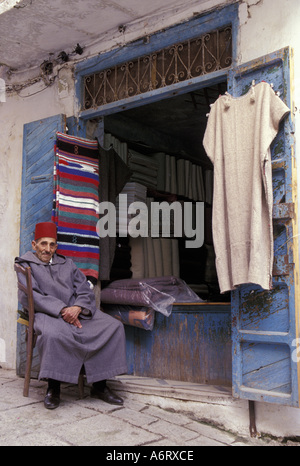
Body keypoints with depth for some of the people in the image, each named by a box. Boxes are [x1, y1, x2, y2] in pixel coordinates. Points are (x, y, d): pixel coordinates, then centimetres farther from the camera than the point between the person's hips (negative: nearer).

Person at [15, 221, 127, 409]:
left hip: (77, 311, 5)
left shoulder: (67, 263, 22)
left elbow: (86, 291, 13)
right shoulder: (26, 264, 10)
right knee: (52, 334, -40)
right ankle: (53, 388, -17)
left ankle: (99, 385, -10)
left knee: (114, 326, -17)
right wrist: (61, 309, -17)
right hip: (48, 313, -4)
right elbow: (30, 295, -7)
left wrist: (78, 307, -12)